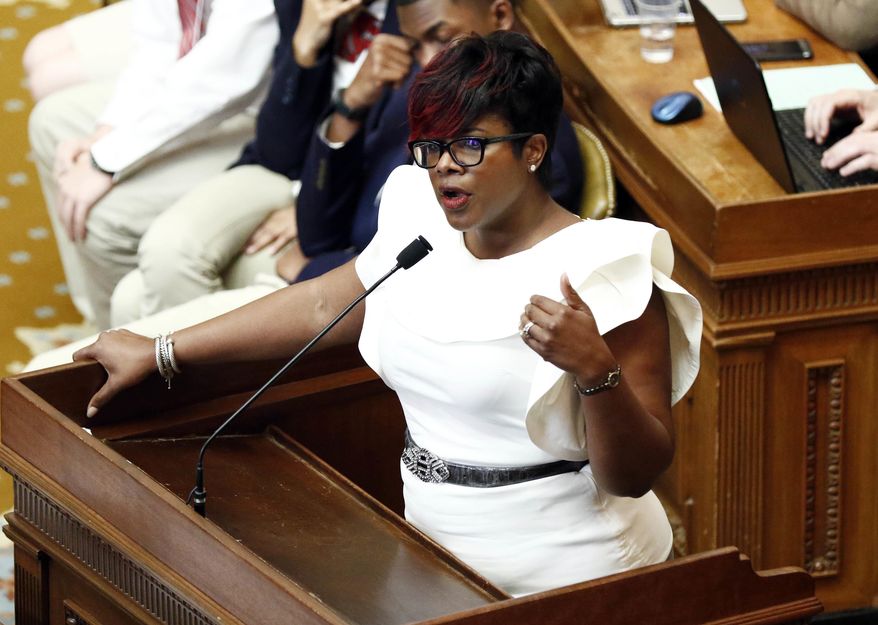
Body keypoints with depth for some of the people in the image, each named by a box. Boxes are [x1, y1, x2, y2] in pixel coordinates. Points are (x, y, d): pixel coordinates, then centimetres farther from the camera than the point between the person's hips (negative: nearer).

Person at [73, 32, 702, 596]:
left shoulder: (602, 275, -16)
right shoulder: (426, 234, 5)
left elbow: (637, 474, -16)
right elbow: (321, 305, 19)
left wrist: (595, 370, -35)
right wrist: (161, 353, 21)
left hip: (556, 581, -7)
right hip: (437, 554, 7)